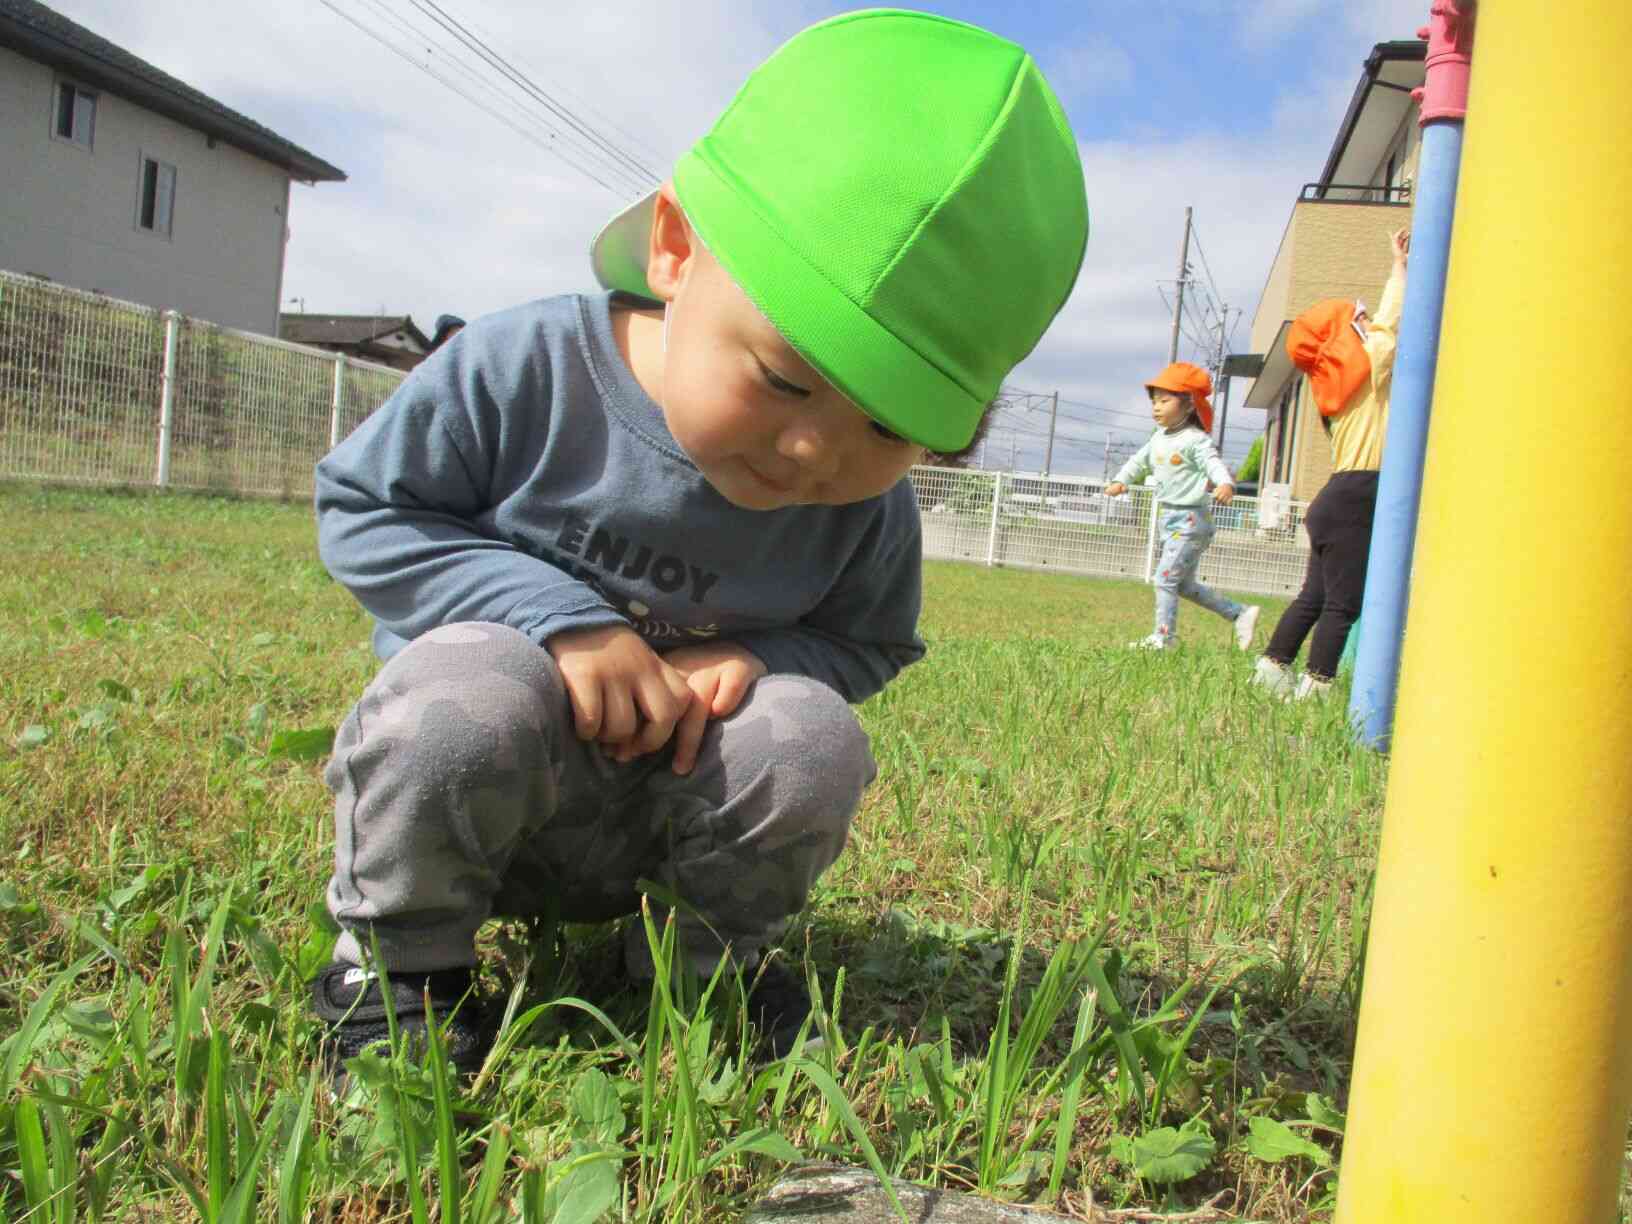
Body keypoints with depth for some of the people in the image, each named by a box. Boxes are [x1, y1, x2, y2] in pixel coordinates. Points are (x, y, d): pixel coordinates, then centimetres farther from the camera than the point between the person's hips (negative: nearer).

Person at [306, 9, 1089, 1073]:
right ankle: (398, 961, -7)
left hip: (664, 823, 3)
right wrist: (559, 617, -26)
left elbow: (870, 642, 3)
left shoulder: (871, 509, -12)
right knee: (468, 694, -36)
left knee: (816, 741, -26)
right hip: (472, 792, -2)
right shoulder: (524, 369, -21)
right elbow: (366, 510, -11)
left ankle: (704, 955, 4)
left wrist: (756, 656, -21)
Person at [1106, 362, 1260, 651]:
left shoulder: (1195, 440, -15)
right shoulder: (1159, 438, 11)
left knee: (1165, 578, -10)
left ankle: (1164, 636, 0)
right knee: (1185, 585, 16)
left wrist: (1225, 484, -48)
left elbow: (1214, 464, -29)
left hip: (1190, 521, -10)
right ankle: (1241, 613, 24)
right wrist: (1121, 481, 11)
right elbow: (1139, 461, 25)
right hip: (1171, 519, 10)